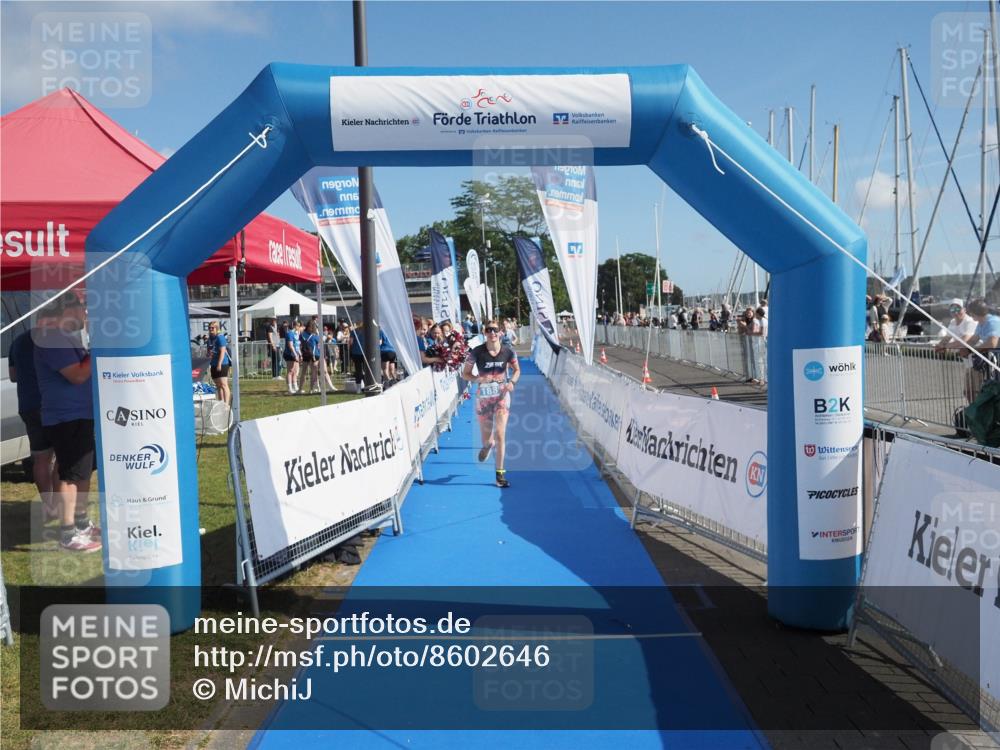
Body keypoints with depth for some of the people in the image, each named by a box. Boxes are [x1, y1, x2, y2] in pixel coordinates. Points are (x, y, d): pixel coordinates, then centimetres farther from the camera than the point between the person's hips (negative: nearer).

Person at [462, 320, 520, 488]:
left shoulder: (508, 351, -6)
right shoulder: (476, 352, -11)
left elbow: (517, 370, 10)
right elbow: (465, 373, -3)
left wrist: (512, 382, -10)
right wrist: (478, 379, -22)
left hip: (502, 395, 0)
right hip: (483, 396, 0)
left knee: (500, 434, -10)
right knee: (486, 437, 13)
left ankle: (500, 473, -2)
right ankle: (488, 444, 54)